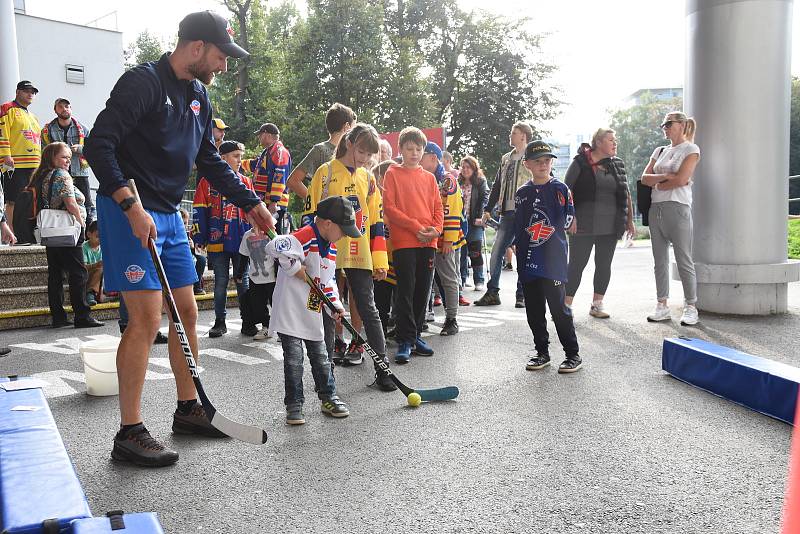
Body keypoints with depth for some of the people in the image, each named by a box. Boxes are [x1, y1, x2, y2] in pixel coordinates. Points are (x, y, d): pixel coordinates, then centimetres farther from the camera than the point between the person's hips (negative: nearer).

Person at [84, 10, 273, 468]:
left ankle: (189, 409, 25)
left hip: (169, 215, 9)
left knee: (187, 312, 11)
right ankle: (129, 433, -2)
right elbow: (99, 146, -19)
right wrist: (132, 207, -27)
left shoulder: (199, 96, 13)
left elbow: (210, 160, 21)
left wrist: (251, 202, 17)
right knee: (148, 318, -12)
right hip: (130, 212, -9)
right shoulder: (143, 82, -14)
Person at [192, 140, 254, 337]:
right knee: (220, 282, 6)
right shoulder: (208, 182, 1)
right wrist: (199, 238, -4)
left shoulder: (245, 182, 10)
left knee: (243, 282, 6)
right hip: (217, 242, -2)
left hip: (242, 242, 2)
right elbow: (199, 212, 0)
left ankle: (248, 322, 12)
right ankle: (220, 321, 17)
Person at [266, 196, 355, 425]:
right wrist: (296, 268, -24)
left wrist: (335, 305, 7)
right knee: (293, 359, 0)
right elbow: (276, 247, -34)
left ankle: (328, 398, 27)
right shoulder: (305, 237, -19)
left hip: (313, 313, 8)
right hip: (290, 311, -8)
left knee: (320, 357, 15)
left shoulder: (331, 247, 11)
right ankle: (294, 405, 10)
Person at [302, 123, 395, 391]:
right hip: (328, 255, -2)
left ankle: (382, 368, 8)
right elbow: (310, 215, 0)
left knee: (368, 309, 3)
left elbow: (377, 221, 12)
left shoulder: (368, 178, 11)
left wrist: (380, 260, 6)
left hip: (360, 256, 2)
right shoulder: (325, 173, 0)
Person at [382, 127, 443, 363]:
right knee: (406, 291, -6)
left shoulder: (429, 177, 15)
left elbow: (438, 208, 13)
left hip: (428, 242, 4)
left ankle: (415, 335, 19)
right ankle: (405, 341, -2)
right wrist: (415, 227, -13)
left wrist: (436, 228, -7)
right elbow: (389, 207, -5)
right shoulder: (393, 174, 3)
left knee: (422, 291, 8)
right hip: (404, 241, -4)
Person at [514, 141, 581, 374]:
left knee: (558, 306, -5)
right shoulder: (522, 193, 11)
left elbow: (568, 220, 1)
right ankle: (542, 352, 22)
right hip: (528, 260, 5)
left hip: (553, 260, -4)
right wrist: (512, 246, 11)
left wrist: (549, 232, -6)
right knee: (533, 309, 9)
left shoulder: (560, 189, 0)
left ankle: (573, 354, 6)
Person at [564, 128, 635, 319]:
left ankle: (597, 304, 17)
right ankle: (566, 304, 4)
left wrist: (629, 220, 12)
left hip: (610, 226, 5)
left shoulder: (618, 165, 12)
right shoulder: (580, 162, -2)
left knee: (604, 264, 7)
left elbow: (626, 194, 15)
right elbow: (567, 190, -4)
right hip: (584, 225, -4)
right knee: (577, 264, -3)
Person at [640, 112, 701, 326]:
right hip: (656, 209, 7)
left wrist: (659, 184, 0)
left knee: (684, 261, -4)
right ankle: (662, 306, 13)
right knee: (660, 261, 8)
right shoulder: (660, 151, 19)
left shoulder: (691, 149, 1)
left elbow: (681, 179, -12)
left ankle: (691, 308, 2)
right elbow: (645, 178, 8)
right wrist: (665, 176, -7)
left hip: (677, 209, -6)